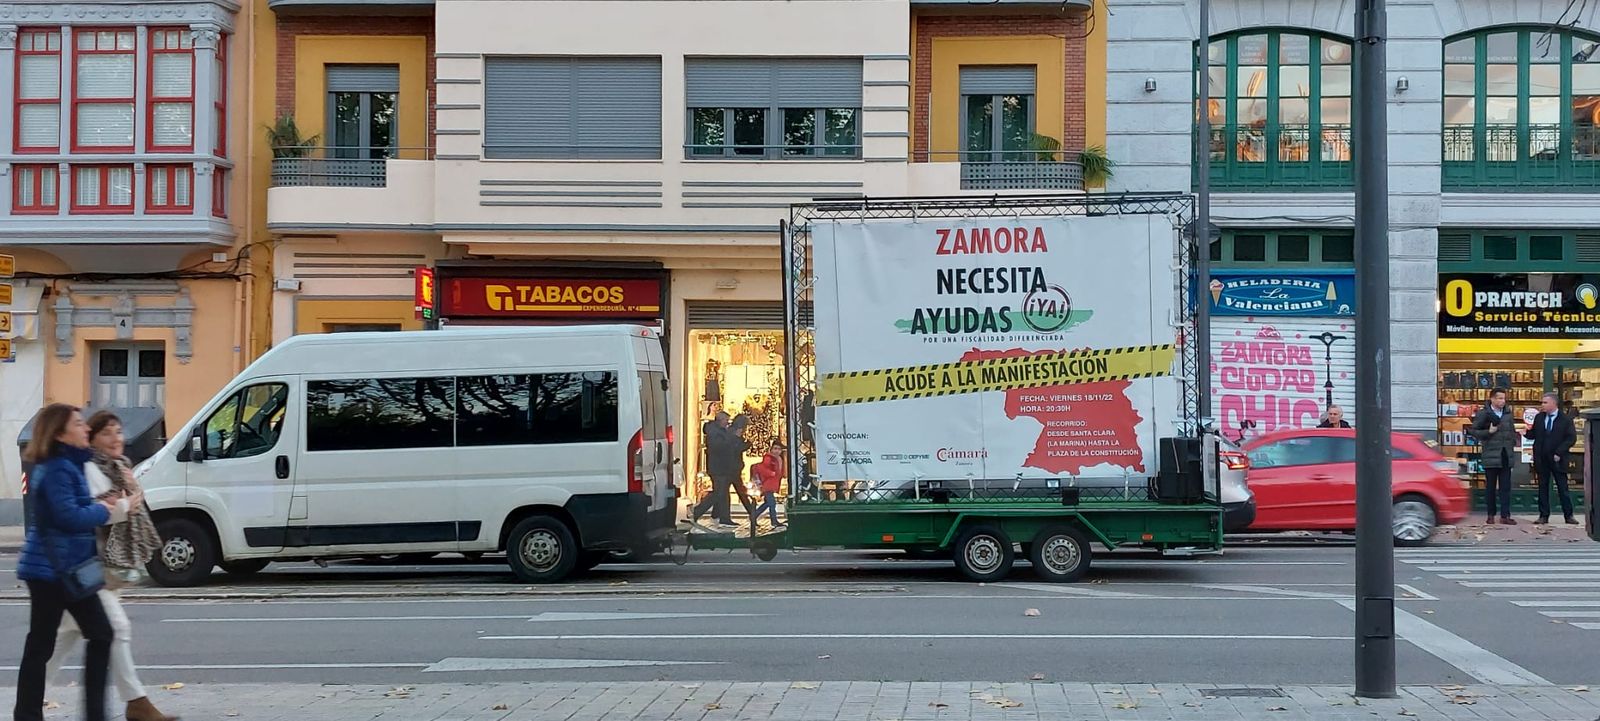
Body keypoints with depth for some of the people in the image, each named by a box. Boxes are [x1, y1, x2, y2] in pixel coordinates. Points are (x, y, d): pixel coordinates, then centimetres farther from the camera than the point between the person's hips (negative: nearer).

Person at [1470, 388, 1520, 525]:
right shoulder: (1483, 414, -3)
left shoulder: (1508, 414, 12)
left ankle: (1505, 515, 1)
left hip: (1506, 456, 4)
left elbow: (1512, 431, 23)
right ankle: (1491, 515, 12)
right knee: (1491, 487, 4)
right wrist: (1488, 432, -15)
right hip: (1491, 456, -4)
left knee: (1505, 487, 1)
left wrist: (1515, 441, 6)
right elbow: (1473, 431, -3)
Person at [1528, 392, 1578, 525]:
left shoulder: (1565, 420, -5)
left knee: (1563, 489, 1)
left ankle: (1568, 516, 8)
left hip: (1557, 459, -4)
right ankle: (1544, 516, 11)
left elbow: (1572, 438, -9)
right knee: (1543, 488, 7)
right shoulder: (1538, 418, 8)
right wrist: (1528, 431, -13)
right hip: (1542, 459, 4)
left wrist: (1559, 453, -16)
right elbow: (1533, 435, 10)